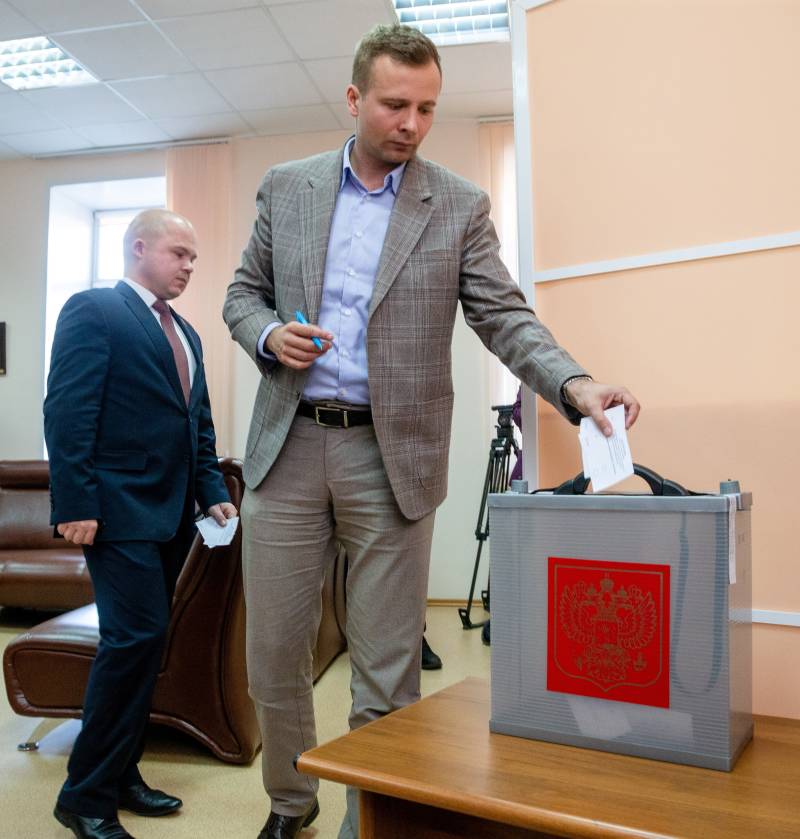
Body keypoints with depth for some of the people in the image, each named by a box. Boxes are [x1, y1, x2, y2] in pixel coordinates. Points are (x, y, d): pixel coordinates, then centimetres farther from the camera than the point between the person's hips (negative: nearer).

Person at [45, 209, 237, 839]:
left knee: (145, 644, 11)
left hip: (172, 514, 8)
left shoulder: (185, 333, 19)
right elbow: (67, 413, -12)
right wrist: (76, 504, -18)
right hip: (119, 510, -8)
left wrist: (214, 493, 8)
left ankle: (119, 775, 24)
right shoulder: (93, 310, -4)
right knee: (135, 638, -10)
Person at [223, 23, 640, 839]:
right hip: (287, 445, 2)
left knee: (386, 671, 4)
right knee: (274, 653, 10)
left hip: (393, 456, -2)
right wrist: (270, 335, -9)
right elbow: (244, 291, 14)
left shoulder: (460, 206, 3)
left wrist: (573, 383, -20)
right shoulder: (286, 186, 9)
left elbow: (504, 316, -2)